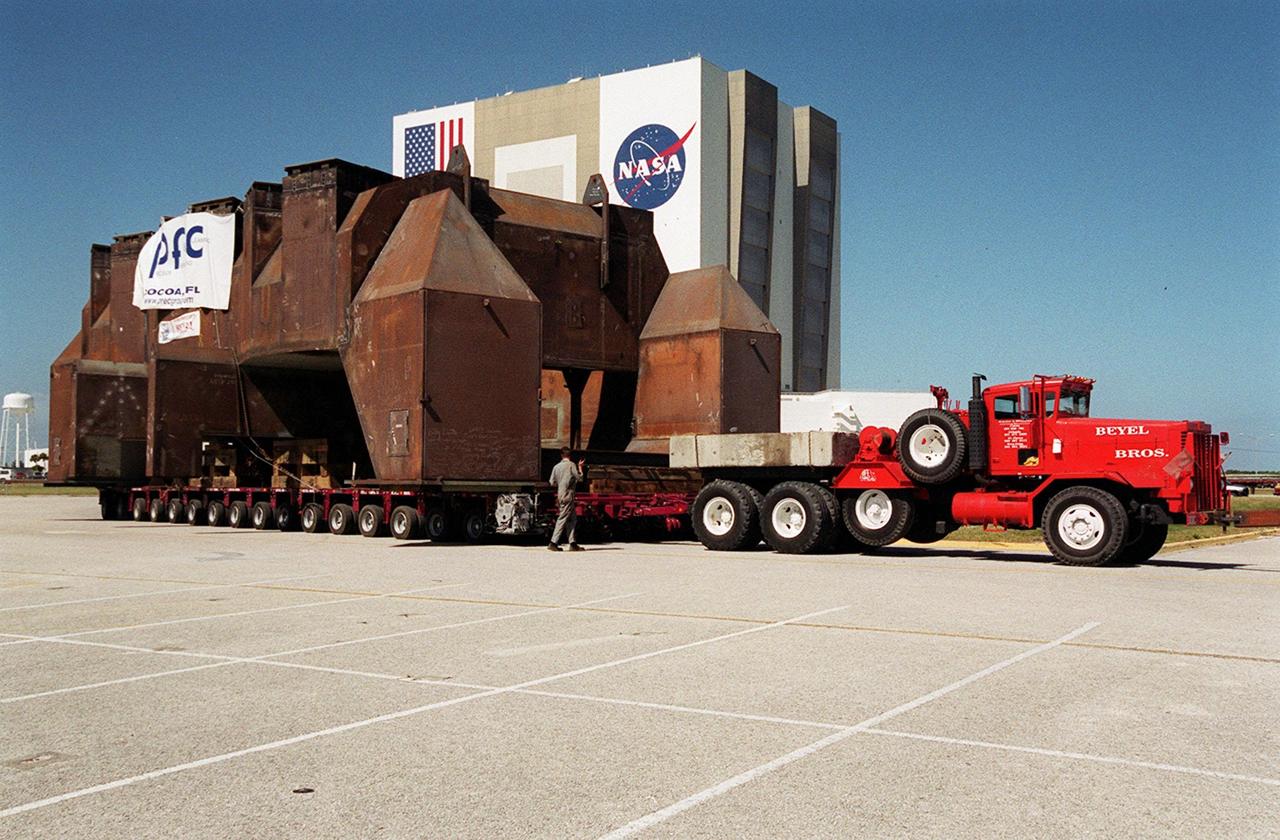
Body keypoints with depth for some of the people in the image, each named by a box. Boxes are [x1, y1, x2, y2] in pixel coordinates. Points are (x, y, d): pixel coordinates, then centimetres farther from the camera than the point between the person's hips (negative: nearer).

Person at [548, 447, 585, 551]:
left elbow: (552, 483, 10)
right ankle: (553, 543, -9)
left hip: (560, 496, 7)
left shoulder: (556, 466, 9)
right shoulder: (571, 465, -8)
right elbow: (579, 478, -5)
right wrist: (580, 467, 8)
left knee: (573, 519, 12)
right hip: (568, 496, -7)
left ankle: (573, 543, 10)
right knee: (562, 519, -6)